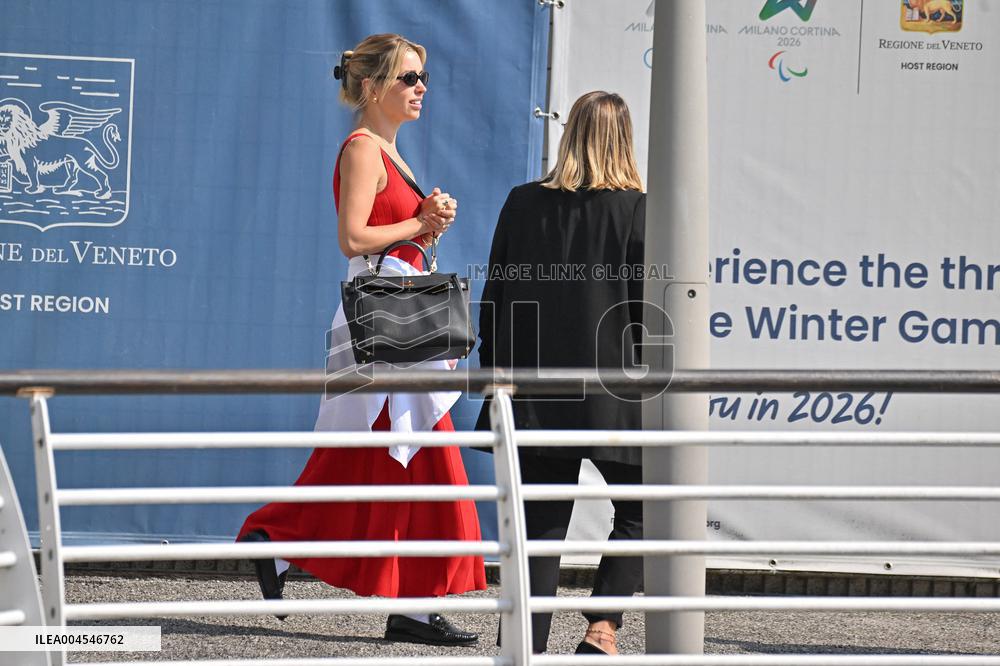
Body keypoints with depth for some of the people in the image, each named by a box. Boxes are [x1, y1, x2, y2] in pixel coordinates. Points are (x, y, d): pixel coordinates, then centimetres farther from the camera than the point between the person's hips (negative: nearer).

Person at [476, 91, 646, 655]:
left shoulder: (523, 203, 3)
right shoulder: (638, 210, -6)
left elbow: (494, 302, 6)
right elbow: (649, 312, -7)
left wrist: (495, 375, 13)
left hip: (534, 393, 3)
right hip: (612, 397, -3)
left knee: (542, 524, 9)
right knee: (639, 512, 12)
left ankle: (530, 649, 5)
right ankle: (602, 628, -2)